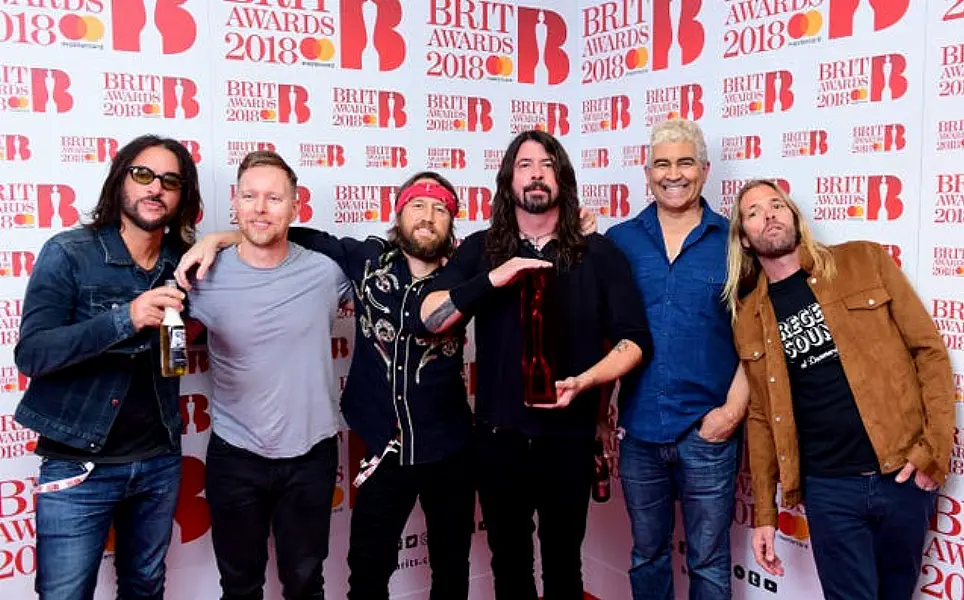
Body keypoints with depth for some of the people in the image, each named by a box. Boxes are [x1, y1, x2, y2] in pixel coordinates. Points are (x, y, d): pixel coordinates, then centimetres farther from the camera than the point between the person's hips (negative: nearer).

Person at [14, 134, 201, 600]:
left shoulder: (183, 261, 1)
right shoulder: (68, 253, -11)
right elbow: (30, 354, -19)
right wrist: (125, 318, -34)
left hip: (159, 461, 4)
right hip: (78, 465, -4)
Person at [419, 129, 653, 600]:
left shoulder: (598, 253, -2)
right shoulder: (480, 250, 1)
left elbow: (635, 340, -5)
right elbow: (430, 319, -10)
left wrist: (583, 381, -21)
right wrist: (494, 278, -22)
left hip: (568, 436, -1)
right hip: (498, 435, 1)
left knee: (562, 560, 17)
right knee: (508, 560, 19)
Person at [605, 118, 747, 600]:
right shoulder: (619, 241, 3)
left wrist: (733, 408, -10)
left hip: (708, 432, -1)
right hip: (638, 430, 2)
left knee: (708, 561, 12)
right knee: (646, 555, 17)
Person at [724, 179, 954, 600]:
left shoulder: (864, 262, -1)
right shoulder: (748, 317, 3)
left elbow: (929, 350, -1)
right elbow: (761, 418, 7)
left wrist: (934, 449, -9)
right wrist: (764, 512, 6)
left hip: (902, 473, 0)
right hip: (829, 487, 0)